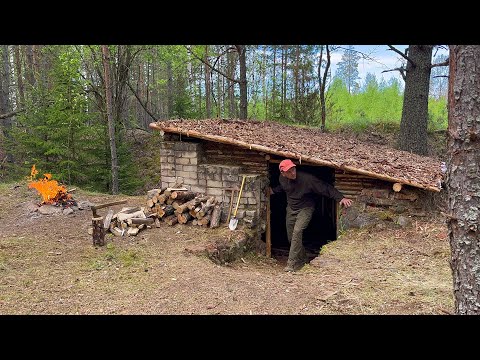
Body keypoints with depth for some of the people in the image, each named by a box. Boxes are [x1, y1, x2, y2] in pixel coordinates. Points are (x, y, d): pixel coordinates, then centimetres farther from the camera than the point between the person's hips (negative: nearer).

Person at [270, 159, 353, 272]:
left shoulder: (306, 178, -29)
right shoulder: (282, 178, -10)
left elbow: (325, 187, -29)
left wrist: (341, 198, -37)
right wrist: (273, 190, 7)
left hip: (305, 209, -6)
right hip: (291, 209, 6)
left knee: (297, 232, -24)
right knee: (291, 236, 9)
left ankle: (292, 263, -17)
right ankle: (303, 259, 32)